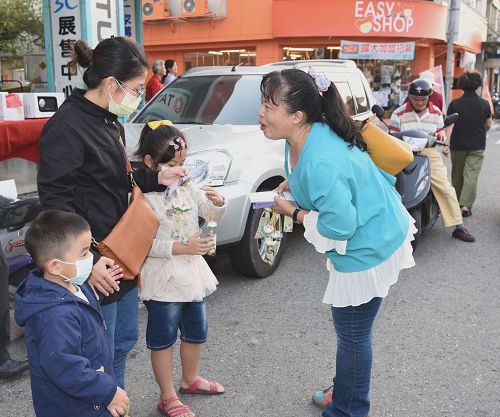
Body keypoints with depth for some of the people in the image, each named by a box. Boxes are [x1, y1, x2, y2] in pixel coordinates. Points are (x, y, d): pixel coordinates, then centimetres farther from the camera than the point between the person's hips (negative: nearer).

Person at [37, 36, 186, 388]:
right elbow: (56, 203, -20)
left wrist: (156, 178, 5)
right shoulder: (66, 127, -19)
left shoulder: (109, 121, 9)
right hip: (95, 266, -10)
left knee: (125, 339, 23)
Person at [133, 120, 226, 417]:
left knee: (196, 331, 21)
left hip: (194, 271, 7)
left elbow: (213, 216, 11)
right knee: (163, 338, 8)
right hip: (164, 278, -7)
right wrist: (184, 248, -26)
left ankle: (190, 379, 43)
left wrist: (218, 202, -12)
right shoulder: (143, 196, -17)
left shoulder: (187, 187, 3)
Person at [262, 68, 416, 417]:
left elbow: (340, 226, -27)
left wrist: (293, 212, -16)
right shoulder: (306, 137, -5)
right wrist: (293, 185, 2)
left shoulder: (320, 163, -34)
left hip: (369, 247, -10)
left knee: (352, 334, 8)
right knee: (352, 331, 24)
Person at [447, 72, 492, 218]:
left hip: (458, 145, 1)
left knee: (457, 175, 16)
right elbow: (488, 125, 4)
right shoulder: (484, 104, -5)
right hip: (477, 146, -1)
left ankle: (457, 201, 29)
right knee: (471, 175, -2)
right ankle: (465, 205, -12)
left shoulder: (454, 104, -7)